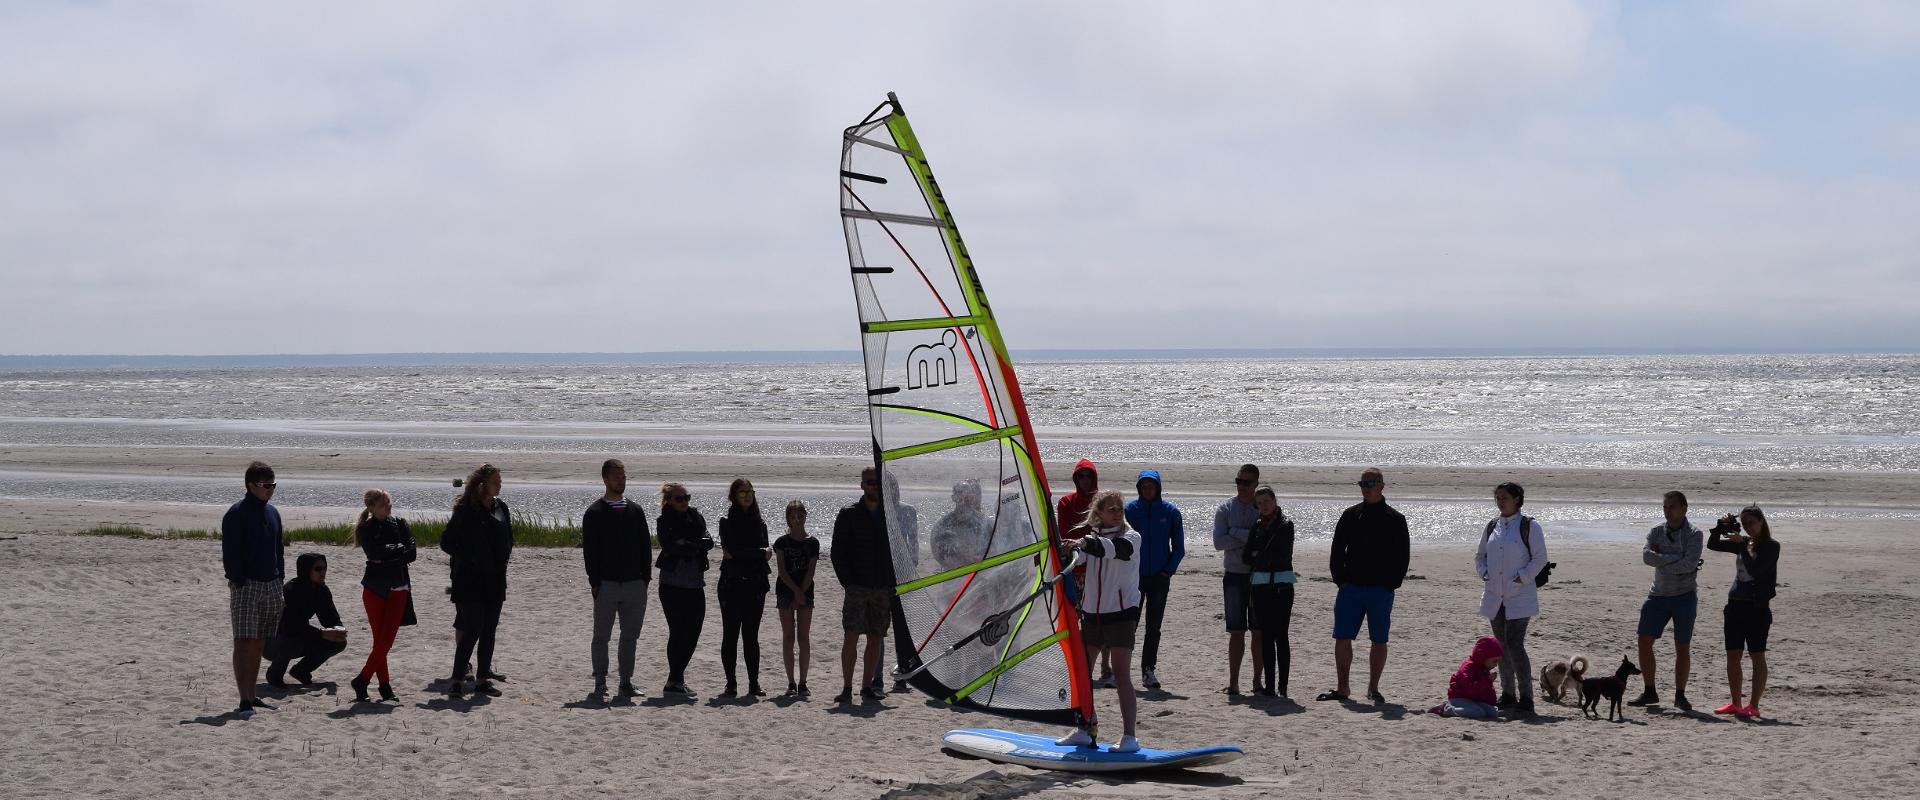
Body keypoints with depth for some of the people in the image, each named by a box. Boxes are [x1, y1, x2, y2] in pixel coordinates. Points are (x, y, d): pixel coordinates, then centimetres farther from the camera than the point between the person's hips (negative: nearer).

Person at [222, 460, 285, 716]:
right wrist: (239, 584, -16)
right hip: (246, 585, -7)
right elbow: (230, 553, -11)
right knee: (243, 643, -8)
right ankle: (244, 701, -11)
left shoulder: (272, 512, 14)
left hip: (271, 586, 7)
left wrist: (279, 583, 14)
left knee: (258, 644, 11)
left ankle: (252, 696, 17)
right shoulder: (236, 513, -8)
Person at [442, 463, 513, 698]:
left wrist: (503, 560, 7)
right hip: (471, 580, -6)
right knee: (472, 630, -11)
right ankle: (456, 679, -6)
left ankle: (483, 678, 14)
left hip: (495, 579, 6)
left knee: (489, 631, 8)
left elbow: (508, 538, 21)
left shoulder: (500, 507, 9)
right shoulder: (466, 510, -10)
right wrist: (469, 559, -12)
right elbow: (446, 542, -8)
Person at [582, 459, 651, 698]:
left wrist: (645, 577, 4)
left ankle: (626, 682, 13)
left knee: (631, 635, 6)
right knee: (601, 636, 3)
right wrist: (595, 582, -10)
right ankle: (600, 683, 11)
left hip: (635, 584, 3)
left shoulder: (636, 510, 11)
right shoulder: (594, 512, -1)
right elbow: (589, 550, -4)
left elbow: (645, 546, 12)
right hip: (606, 585, -3)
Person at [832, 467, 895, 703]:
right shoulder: (849, 515, 1)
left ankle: (867, 686, 11)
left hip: (883, 589, 3)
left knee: (875, 638, 4)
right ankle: (847, 688, -10)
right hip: (857, 586, -3)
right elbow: (837, 553, -1)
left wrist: (892, 585, 4)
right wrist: (847, 582, -9)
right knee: (851, 636, -11)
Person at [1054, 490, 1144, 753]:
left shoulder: (1130, 537, -6)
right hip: (1091, 614, 6)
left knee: (1121, 674, -10)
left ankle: (1129, 737, -10)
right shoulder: (1088, 537, 10)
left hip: (1121, 613, -6)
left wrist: (1084, 543, -45)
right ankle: (1083, 731, 18)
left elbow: (1113, 547, -27)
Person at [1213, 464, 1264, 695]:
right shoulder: (1225, 509, 4)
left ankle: (1258, 680, 10)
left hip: (1259, 577, 0)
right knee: (1237, 631, 0)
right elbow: (1218, 542, -8)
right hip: (1235, 576, 0)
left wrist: (1235, 533, -12)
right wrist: (1249, 536, -12)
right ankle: (1233, 681, 3)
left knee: (1259, 631, 3)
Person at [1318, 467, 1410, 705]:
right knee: (1342, 639, 0)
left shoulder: (1394, 519, 1)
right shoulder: (1350, 515, 8)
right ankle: (1342, 689, 8)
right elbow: (1337, 550, 11)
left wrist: (1391, 584, -7)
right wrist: (1340, 579, 1)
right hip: (1350, 588, 2)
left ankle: (1373, 690, 12)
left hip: (1380, 590, -2)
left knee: (1379, 641, 2)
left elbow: (1402, 555, 1)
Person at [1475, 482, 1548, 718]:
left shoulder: (1529, 526, -4)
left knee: (1515, 645, -15)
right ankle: (1507, 696, 20)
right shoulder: (1492, 527, 12)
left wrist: (1521, 577, -14)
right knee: (1502, 647, 11)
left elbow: (1540, 558, -7)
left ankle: (1526, 698, -12)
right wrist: (1484, 574, 2)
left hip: (1519, 596, -6)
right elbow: (1480, 555, 20)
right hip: (1495, 596, 6)